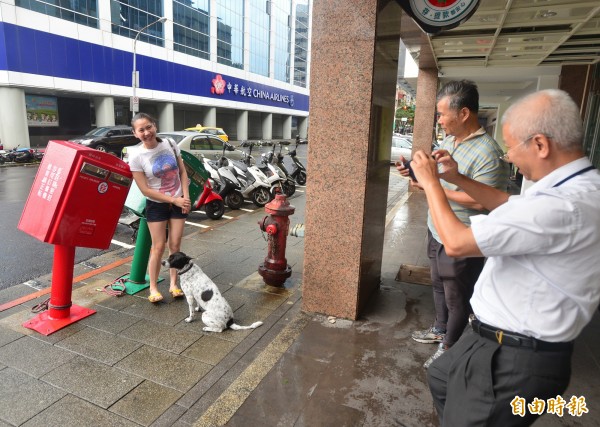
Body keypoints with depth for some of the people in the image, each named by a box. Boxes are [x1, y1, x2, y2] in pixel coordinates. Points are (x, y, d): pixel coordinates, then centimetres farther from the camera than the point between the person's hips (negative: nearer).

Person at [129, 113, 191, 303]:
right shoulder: (136, 156, -15)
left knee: (175, 245, 5)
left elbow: (182, 171, 2)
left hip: (179, 202, 3)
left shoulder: (170, 144, -6)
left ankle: (173, 284, 18)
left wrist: (185, 197, -8)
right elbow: (145, 189, -14)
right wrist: (174, 200, -16)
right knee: (158, 247, -1)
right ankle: (153, 288, 14)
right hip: (156, 205, -2)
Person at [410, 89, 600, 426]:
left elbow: (456, 243, -27)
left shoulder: (563, 206, -32)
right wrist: (457, 178, 9)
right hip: (505, 342, 10)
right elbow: (511, 206, 19)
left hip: (514, 361, -10)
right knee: (441, 377, 27)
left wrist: (430, 182, -12)